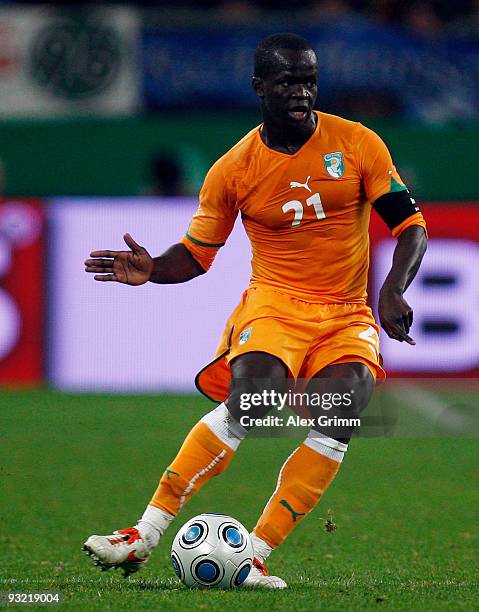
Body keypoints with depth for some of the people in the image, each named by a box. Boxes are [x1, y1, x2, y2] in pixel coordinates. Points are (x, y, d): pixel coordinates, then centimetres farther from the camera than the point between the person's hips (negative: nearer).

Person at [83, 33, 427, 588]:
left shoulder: (357, 145, 0)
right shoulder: (233, 169, 1)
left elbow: (410, 224, 1)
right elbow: (196, 254, 8)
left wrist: (393, 290, -16)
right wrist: (152, 269, -14)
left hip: (347, 318, 1)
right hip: (275, 303, -1)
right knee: (247, 401, -29)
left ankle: (253, 557, -23)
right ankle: (144, 536, -25)